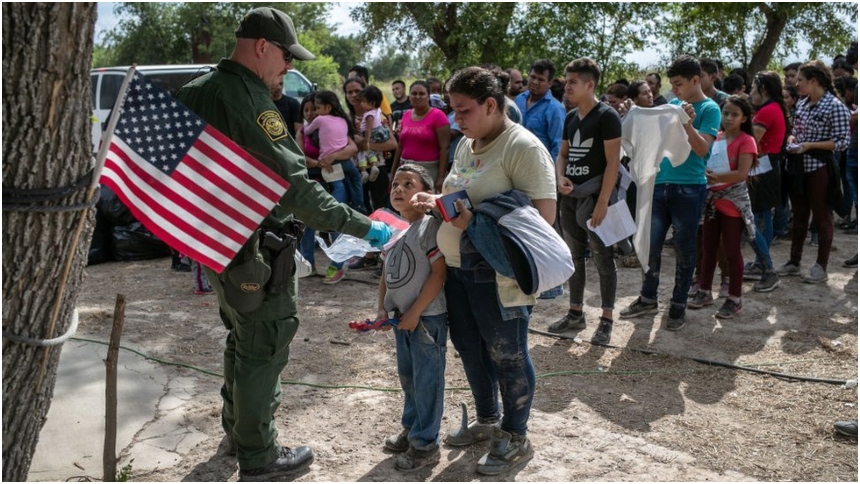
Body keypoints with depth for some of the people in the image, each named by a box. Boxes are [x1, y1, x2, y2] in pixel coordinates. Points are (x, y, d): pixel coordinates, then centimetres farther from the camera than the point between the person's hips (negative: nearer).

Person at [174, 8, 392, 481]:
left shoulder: (195, 92, 7)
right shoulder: (248, 100, -23)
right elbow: (294, 184, -29)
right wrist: (361, 226, -26)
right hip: (253, 251, -9)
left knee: (241, 336, 24)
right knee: (263, 347, 3)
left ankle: (236, 423, 41)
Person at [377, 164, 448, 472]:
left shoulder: (431, 225, -16)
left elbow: (438, 273, -20)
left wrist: (415, 313, -18)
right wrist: (382, 308, 6)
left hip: (428, 317, -8)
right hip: (401, 316, 8)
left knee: (426, 380, 3)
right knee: (407, 377, 21)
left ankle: (426, 444, 16)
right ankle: (411, 428, 39)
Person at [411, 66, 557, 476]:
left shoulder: (523, 147, -17)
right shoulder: (466, 144, 11)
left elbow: (544, 214, -23)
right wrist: (436, 202, 2)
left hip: (500, 276, -9)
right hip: (457, 268, 9)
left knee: (508, 358, 6)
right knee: (470, 350, 20)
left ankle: (515, 438, 25)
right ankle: (487, 421, 40)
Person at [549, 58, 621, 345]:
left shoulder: (606, 116, -10)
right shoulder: (570, 117, 11)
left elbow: (613, 161, -14)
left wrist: (603, 201, -20)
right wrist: (560, 178, -3)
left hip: (594, 197, -7)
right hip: (569, 197, 7)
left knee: (603, 259, 0)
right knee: (574, 257, 14)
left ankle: (606, 320, 7)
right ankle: (575, 314, 25)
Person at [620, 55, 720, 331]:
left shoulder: (709, 109, -6)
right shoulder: (672, 104, 12)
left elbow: (702, 149, -14)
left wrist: (687, 124, -29)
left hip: (689, 189, -6)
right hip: (660, 184, 6)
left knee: (684, 249, 4)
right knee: (651, 245, 9)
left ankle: (679, 305, 16)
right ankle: (648, 299, 22)